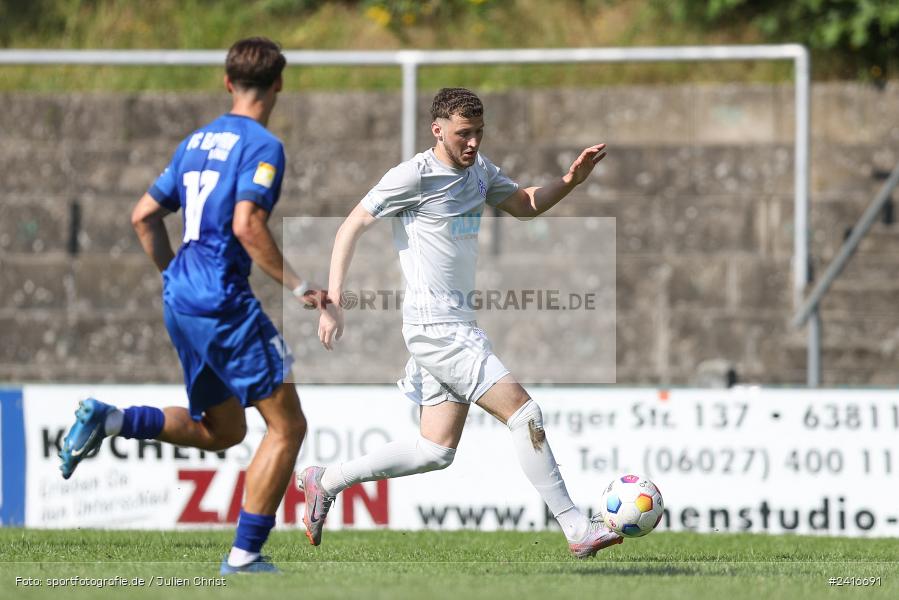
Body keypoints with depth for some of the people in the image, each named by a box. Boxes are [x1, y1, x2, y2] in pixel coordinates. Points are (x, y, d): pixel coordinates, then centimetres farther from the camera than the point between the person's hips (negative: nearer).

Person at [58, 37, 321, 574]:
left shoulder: (197, 141, 16)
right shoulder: (262, 146, -9)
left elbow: (144, 217, 19)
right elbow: (247, 226, -23)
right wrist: (299, 286, -17)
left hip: (179, 297, 9)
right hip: (223, 299, -9)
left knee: (222, 432, 20)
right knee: (288, 425, -3)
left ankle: (109, 420, 3)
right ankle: (246, 555, -6)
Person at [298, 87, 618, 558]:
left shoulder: (478, 169, 12)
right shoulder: (415, 175, -12)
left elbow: (526, 206, 26)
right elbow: (351, 227, -9)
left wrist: (570, 180, 6)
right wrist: (333, 304, -16)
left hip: (456, 328, 9)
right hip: (435, 326, -9)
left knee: (436, 451, 10)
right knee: (524, 413, -13)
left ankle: (325, 482, 20)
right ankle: (576, 529, -10)